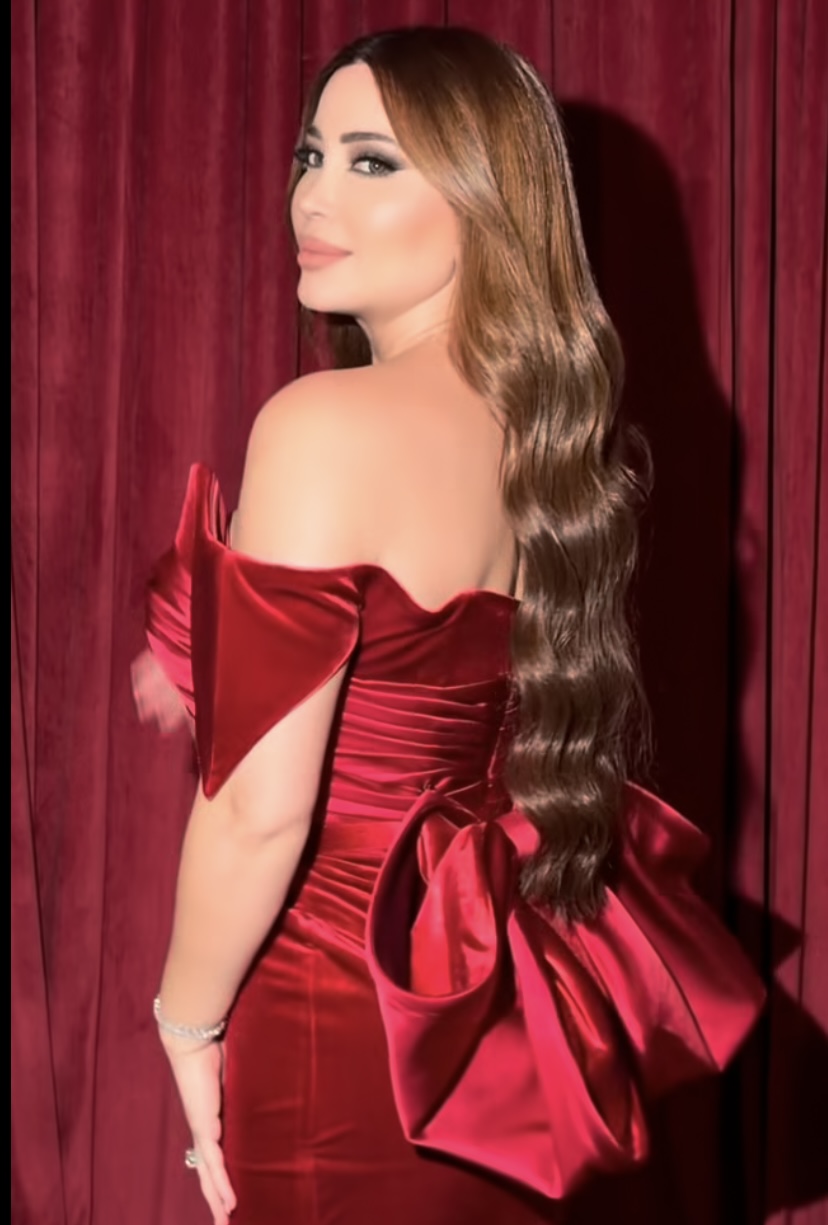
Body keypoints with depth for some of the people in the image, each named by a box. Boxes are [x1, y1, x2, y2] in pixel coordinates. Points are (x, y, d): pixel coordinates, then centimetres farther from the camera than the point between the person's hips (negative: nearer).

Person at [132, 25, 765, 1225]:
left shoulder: (325, 423, -21)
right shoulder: (549, 427, 2)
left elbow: (260, 812, -21)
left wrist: (190, 1026, -6)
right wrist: (218, 684, 13)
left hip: (341, 1039, -7)